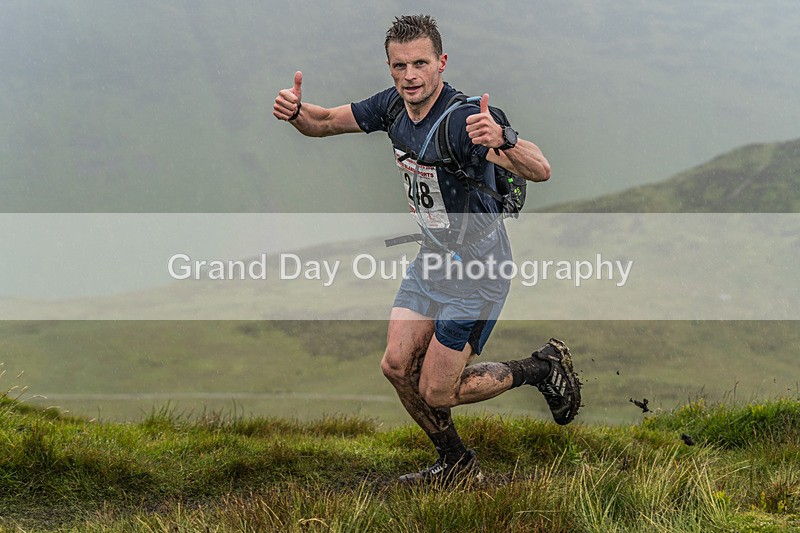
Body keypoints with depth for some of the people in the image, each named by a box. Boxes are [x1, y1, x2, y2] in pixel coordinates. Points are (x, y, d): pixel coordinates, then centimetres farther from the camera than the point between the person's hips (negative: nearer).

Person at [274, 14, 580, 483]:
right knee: (398, 366, 5)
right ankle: (457, 464, 26)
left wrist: (502, 140, -63)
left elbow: (540, 171, -42)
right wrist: (295, 111, -17)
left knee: (437, 391, -1)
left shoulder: (463, 118, -30)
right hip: (432, 259, 7)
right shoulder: (394, 106, -6)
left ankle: (545, 367, 19)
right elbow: (326, 122, 7)